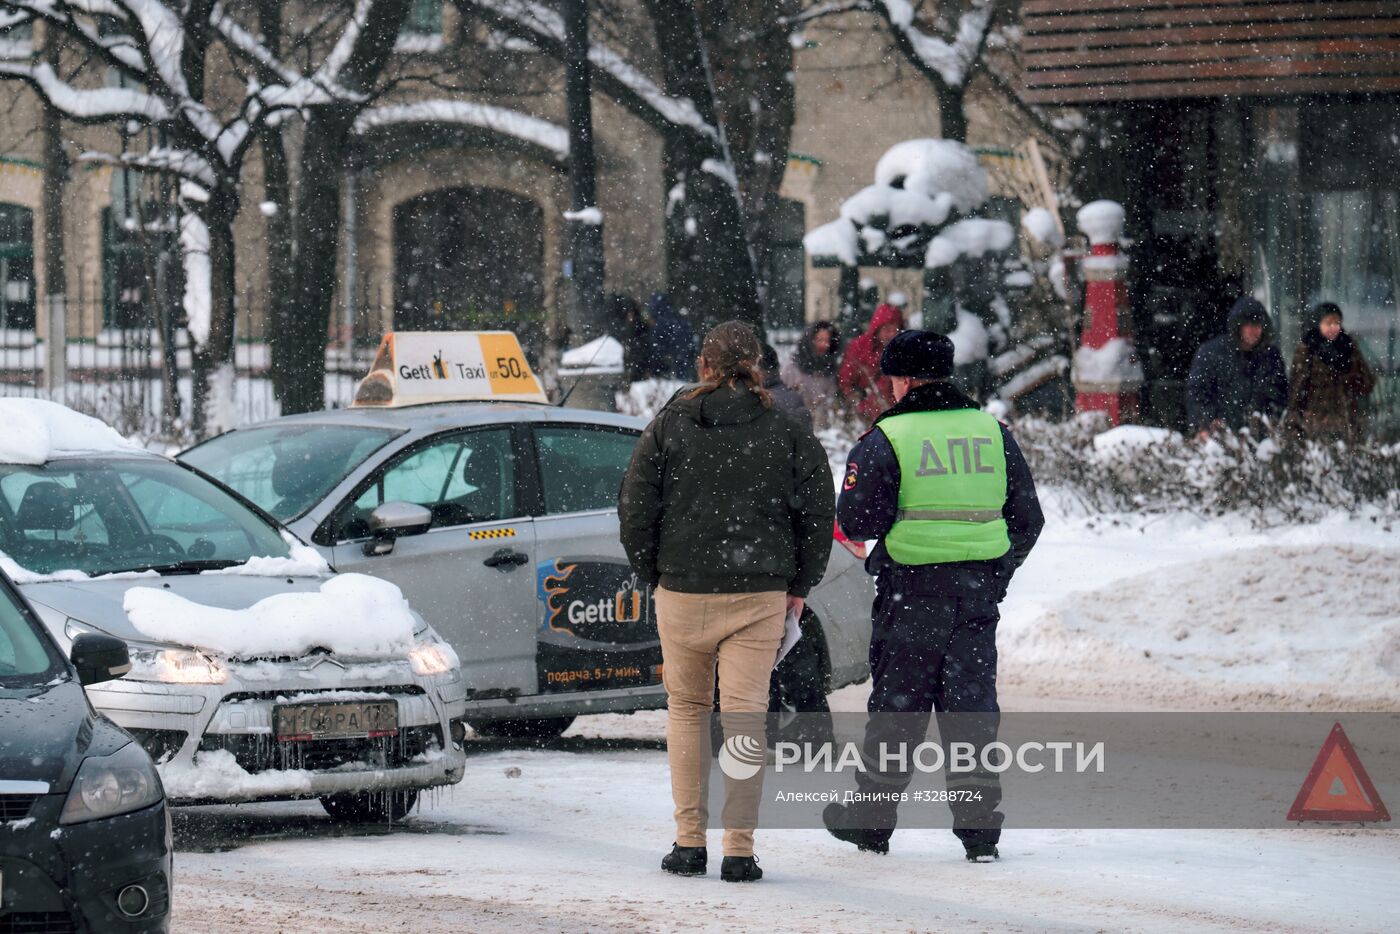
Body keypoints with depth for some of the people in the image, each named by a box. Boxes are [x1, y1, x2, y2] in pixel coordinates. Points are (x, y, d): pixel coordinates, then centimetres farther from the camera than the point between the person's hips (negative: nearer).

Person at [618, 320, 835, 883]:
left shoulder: (668, 427, 0)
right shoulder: (786, 434, 1)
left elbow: (635, 508, 0)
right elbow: (819, 512, 1)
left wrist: (652, 574, 11)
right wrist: (799, 585, 11)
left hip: (683, 591, 0)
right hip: (759, 594, 0)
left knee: (686, 708, 14)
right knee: (745, 714, 0)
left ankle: (689, 841, 12)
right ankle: (739, 851, -4)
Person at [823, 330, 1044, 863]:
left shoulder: (886, 439, -7)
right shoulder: (993, 433, 6)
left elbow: (858, 523, -10)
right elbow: (1027, 519, 11)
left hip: (911, 589, -3)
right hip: (979, 590, 3)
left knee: (896, 704, 7)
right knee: (971, 703, 7)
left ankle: (871, 819, 17)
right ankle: (980, 826, 3)